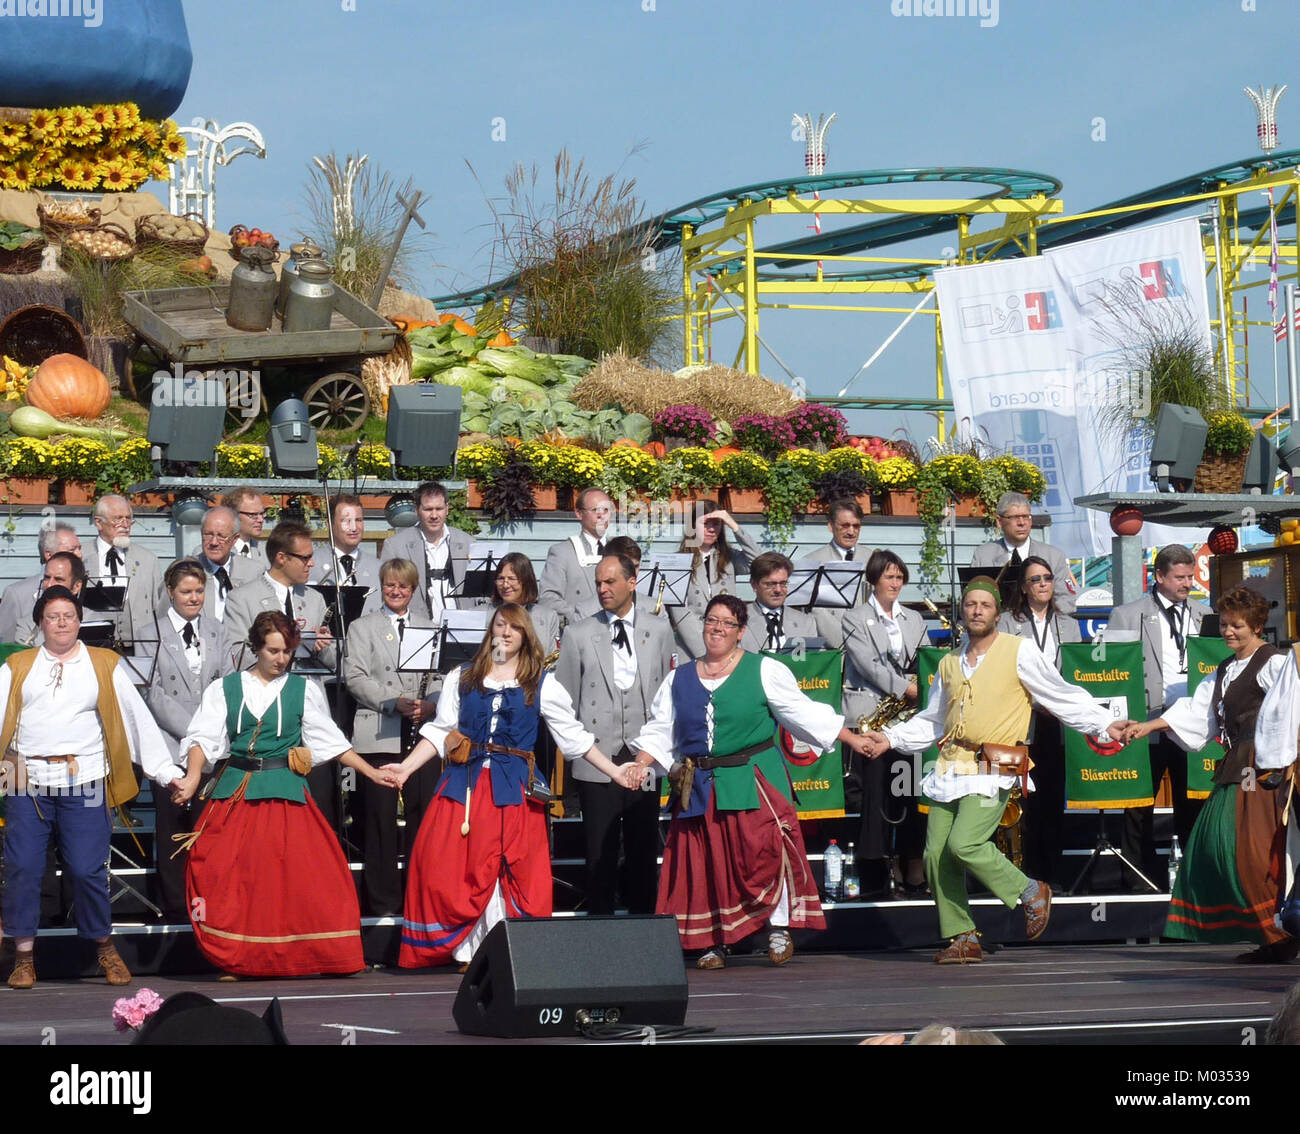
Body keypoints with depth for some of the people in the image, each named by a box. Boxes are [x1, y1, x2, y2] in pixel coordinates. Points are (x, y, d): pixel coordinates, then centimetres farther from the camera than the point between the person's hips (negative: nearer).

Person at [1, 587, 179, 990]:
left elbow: (137, 717, 9)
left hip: (84, 781, -1)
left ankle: (105, 948, 12)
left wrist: (165, 770, 3)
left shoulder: (105, 665, 12)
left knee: (88, 869, -6)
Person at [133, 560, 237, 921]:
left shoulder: (217, 632, 14)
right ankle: (176, 908, 9)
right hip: (173, 749, -3)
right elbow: (153, 693, -4)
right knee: (173, 830, 1)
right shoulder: (149, 634, 3)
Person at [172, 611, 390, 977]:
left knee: (295, 877, -9)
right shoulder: (224, 689, 8)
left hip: (286, 794, 0)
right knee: (228, 877, -7)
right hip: (235, 793, 0)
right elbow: (204, 739, 1)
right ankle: (234, 959, 2)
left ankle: (297, 956, 1)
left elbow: (331, 741, 13)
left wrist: (372, 773, 8)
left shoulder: (303, 691, 9)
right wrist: (192, 778, -16)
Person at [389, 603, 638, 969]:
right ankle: (467, 950, -2)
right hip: (464, 783, 1)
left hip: (514, 788, -1)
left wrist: (614, 771, 6)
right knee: (442, 863, -9)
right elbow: (440, 731, 11)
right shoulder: (462, 678, 13)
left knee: (517, 869, -7)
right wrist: (405, 767, 1)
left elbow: (574, 736, 12)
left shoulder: (542, 685, 10)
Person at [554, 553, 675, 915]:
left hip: (644, 760, 1)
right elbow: (563, 700, 7)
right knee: (600, 854, 0)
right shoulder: (578, 635, 5)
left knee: (644, 851, 4)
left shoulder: (659, 631, 10)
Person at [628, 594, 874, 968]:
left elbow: (803, 713, 5)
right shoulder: (679, 679, 14)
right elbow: (660, 732, 16)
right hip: (700, 789, 3)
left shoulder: (764, 671, 4)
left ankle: (779, 929, 0)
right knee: (707, 862, 0)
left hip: (754, 781, -3)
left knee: (765, 851, -16)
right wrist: (638, 765, 0)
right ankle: (716, 943, 9)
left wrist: (851, 739, 0)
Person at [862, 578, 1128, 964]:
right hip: (950, 768, 6)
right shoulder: (950, 664, 17)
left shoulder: (1018, 652, 1)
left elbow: (1063, 697, 1)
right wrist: (891, 738, 19)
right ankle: (963, 938, 10)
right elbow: (932, 722, 29)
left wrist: (1105, 725, -7)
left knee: (964, 843, -21)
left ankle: (1031, 892, -1)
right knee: (936, 855, -1)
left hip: (992, 771, -6)